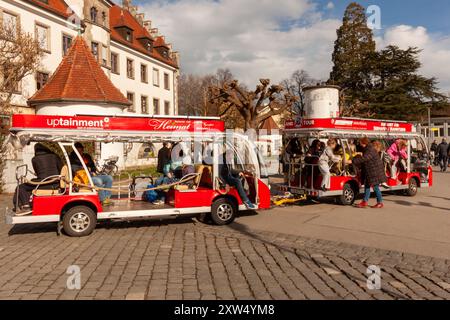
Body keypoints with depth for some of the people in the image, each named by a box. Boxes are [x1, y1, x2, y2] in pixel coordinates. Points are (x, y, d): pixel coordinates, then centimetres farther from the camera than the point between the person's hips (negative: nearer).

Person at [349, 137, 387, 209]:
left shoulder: (370, 150, -21)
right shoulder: (366, 150, 11)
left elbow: (363, 159, -31)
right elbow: (363, 158, 19)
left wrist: (352, 161, -32)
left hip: (374, 171, -10)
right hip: (368, 171, 10)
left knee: (375, 187, -3)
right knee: (367, 185, 9)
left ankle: (380, 203, 8)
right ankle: (365, 201, 13)